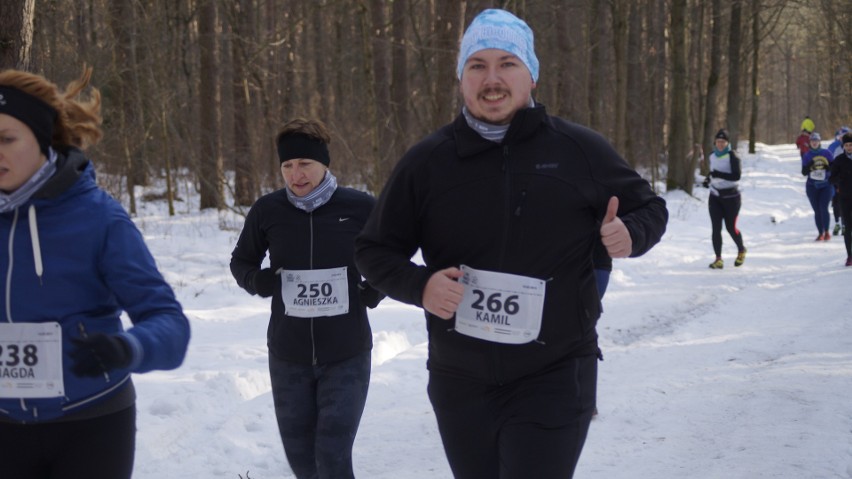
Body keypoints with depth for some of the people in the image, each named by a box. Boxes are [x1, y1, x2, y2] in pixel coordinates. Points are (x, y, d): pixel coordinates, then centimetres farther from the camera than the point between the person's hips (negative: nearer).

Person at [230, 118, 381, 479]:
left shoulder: (360, 208, -10)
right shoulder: (267, 210, -6)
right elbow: (241, 262, 11)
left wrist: (377, 288, -7)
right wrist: (258, 281, -10)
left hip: (347, 356, -2)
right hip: (288, 357, 2)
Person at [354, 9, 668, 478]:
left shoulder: (579, 149, -3)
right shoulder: (426, 161, -1)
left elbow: (649, 208, 11)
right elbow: (373, 249, 7)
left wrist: (629, 235, -12)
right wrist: (419, 284, -13)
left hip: (555, 378, -2)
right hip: (459, 381, 3)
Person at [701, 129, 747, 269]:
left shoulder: (732, 156, -13)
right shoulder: (712, 156, 7)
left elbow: (737, 176, -22)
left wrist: (719, 175, -32)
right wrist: (709, 179, 6)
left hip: (731, 197, -5)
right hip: (715, 196, 5)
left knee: (731, 227, 4)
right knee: (716, 228, -6)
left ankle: (741, 250, 32)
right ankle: (718, 259, -4)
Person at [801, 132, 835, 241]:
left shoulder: (827, 153, 2)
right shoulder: (807, 156, 4)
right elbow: (804, 172, 2)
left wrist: (828, 167, -16)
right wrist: (808, 167, -19)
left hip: (826, 185, -1)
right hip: (812, 186, 1)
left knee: (823, 208, -15)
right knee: (817, 211, 2)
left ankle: (827, 231, 0)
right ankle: (821, 233, 12)